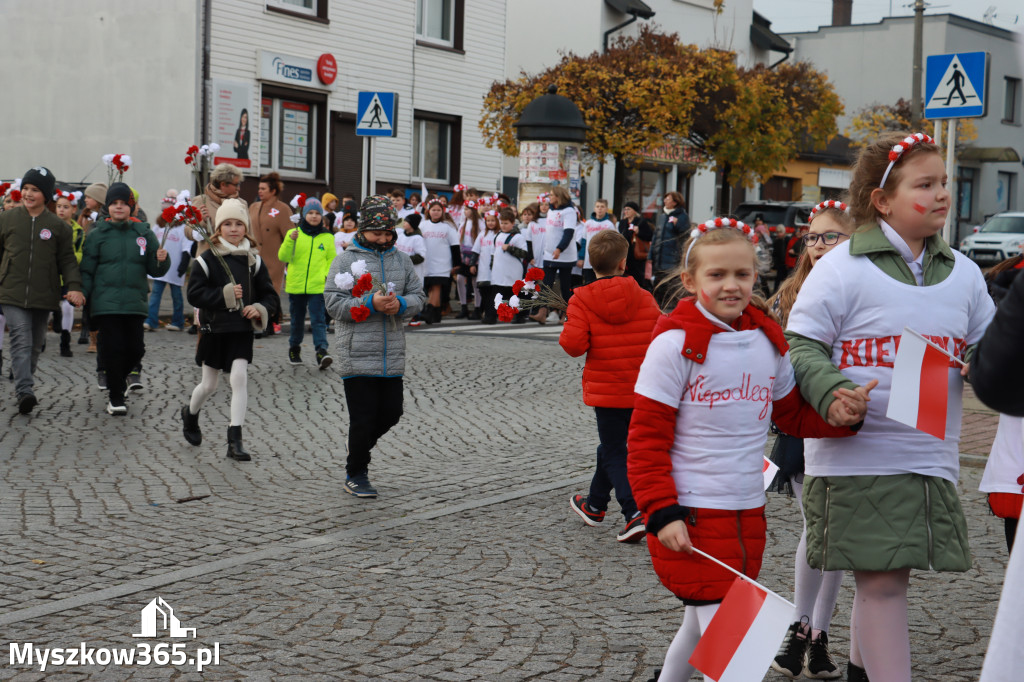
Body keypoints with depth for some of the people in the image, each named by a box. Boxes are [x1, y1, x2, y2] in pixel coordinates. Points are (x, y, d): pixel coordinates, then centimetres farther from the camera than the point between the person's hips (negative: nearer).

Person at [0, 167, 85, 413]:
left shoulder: (58, 226, 4)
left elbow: (67, 259, 5)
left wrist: (74, 286, -9)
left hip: (43, 297, 2)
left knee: (35, 345, 11)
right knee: (21, 341, -15)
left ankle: (25, 388, 27)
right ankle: (24, 391, -24)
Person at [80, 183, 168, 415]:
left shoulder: (143, 233, 9)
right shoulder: (97, 234, 4)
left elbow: (154, 270, 12)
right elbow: (86, 270, 5)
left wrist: (161, 260, -9)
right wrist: (82, 296, -7)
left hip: (135, 302, 2)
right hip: (105, 303, -2)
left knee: (135, 349, 1)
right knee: (112, 348, -6)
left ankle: (119, 377, 33)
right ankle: (116, 398, 7)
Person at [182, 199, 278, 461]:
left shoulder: (253, 260, 3)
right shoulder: (206, 260, -4)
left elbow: (270, 295, 8)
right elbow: (194, 294, -11)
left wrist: (260, 309, -12)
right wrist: (224, 294, -21)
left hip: (242, 330, 1)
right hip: (214, 330, -1)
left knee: (239, 378, -13)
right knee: (209, 385, 10)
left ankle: (235, 440, -8)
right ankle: (190, 413, 44)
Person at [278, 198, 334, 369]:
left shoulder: (327, 237, 5)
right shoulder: (294, 233, 2)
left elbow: (332, 259, 12)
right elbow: (283, 257, -5)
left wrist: (328, 275, -4)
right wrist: (290, 241, -21)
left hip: (318, 286, -1)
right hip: (295, 286, 1)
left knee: (318, 320, -11)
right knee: (296, 321, 13)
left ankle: (322, 352, -19)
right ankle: (294, 349, 32)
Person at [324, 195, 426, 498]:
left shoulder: (401, 260, 11)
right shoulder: (346, 260, -3)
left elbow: (419, 297, 13)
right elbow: (333, 302, -8)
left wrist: (401, 304, -9)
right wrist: (370, 304, -19)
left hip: (393, 356, 5)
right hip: (358, 356, -5)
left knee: (391, 413, 10)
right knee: (362, 418, 0)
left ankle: (359, 448, 37)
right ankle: (356, 475, 17)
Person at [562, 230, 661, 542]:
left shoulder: (582, 300, -12)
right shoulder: (645, 298, -2)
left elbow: (573, 344, -21)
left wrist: (568, 332, 1)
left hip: (606, 391, -4)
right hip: (642, 390, 4)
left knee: (614, 452, 5)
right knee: (611, 444, 21)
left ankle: (634, 514, -11)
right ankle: (595, 504, 38)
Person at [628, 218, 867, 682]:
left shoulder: (768, 340, 6)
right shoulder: (676, 343, -12)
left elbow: (792, 414, 16)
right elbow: (646, 438, -11)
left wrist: (836, 414, -5)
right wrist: (662, 513, -17)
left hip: (748, 512, 6)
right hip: (690, 514, -6)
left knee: (703, 622, 18)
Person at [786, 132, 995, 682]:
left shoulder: (962, 272, 10)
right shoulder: (844, 267, -8)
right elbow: (801, 344, -7)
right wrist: (832, 393, -24)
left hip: (932, 458, 6)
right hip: (855, 455, -5)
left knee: (884, 577, 16)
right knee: (882, 581, -6)